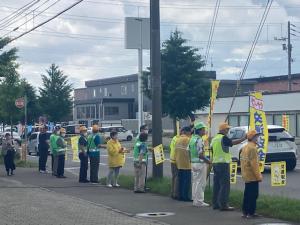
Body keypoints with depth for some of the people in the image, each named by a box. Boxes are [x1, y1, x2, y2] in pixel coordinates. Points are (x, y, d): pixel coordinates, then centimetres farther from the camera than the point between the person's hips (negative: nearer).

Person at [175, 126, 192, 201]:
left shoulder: (178, 139, 12)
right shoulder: (187, 139, -12)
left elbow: (175, 150, 13)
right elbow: (188, 151, -18)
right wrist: (190, 159, -10)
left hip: (179, 163, 8)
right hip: (186, 163, -8)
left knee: (180, 180, 12)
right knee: (187, 180, -3)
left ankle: (180, 196, 14)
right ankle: (186, 196, -3)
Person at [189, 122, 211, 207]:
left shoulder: (192, 139, 11)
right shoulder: (199, 140, -17)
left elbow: (189, 151, 15)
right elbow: (200, 154, -21)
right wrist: (208, 161, -11)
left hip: (193, 162, 9)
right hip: (200, 163, -9)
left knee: (195, 182, 14)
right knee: (200, 183, -3)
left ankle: (195, 200, 20)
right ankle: (199, 201, -1)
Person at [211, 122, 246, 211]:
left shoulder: (214, 139, 15)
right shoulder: (223, 138, -11)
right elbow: (233, 142, -26)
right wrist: (244, 138, -28)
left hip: (215, 163, 9)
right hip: (223, 163, -9)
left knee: (216, 184, 11)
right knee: (225, 185, -7)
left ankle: (215, 204, 13)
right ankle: (223, 205, -9)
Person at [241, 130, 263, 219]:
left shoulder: (245, 147, 13)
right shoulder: (252, 148, -17)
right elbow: (254, 163, -21)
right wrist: (258, 176, -18)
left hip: (246, 176, 10)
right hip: (252, 176, -10)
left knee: (247, 194, 14)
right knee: (253, 195, -4)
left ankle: (245, 212, 19)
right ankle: (250, 213, -2)